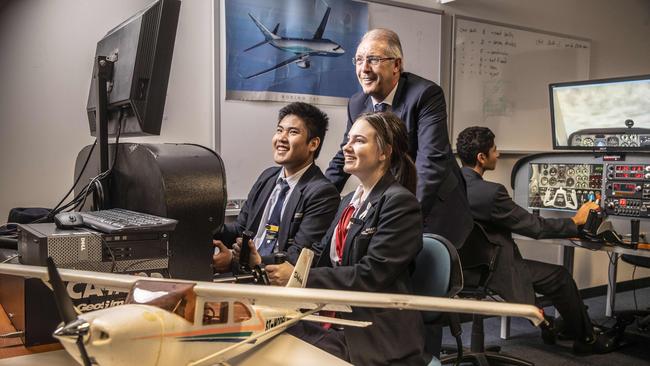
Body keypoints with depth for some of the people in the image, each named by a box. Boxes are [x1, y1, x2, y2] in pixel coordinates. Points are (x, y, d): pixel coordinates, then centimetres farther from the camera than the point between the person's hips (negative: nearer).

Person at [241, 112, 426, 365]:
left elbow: (371, 275, -17)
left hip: (375, 337, -6)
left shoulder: (400, 203, -11)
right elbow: (323, 258, 8)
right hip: (337, 320, 7)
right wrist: (267, 264, -5)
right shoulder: (349, 202, 15)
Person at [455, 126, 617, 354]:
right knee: (560, 276, 11)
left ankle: (547, 326, 39)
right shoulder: (490, 192, -27)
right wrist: (576, 221, 1)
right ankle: (586, 340, 30)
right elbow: (536, 228, -16)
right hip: (492, 272, -8)